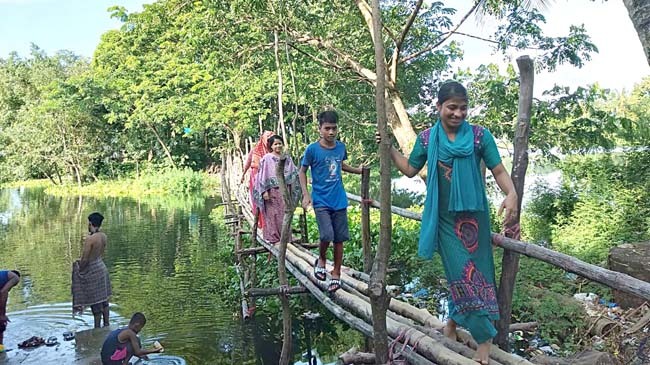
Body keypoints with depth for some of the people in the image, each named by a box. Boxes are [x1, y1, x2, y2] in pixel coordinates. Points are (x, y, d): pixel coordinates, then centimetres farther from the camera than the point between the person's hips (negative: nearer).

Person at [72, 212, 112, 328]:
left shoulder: (90, 239, -23)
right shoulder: (103, 236, 1)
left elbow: (84, 259, -20)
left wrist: (79, 269, -4)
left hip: (92, 271, -8)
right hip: (101, 266, 8)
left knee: (95, 302, 2)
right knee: (103, 299, 16)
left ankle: (97, 328, 11)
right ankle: (106, 325, 25)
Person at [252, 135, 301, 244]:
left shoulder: (287, 158, 12)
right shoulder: (267, 158, -2)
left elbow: (294, 174, 16)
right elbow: (262, 175, -6)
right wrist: (264, 191, -13)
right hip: (272, 191, -4)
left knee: (285, 214, 6)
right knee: (273, 215, -2)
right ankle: (273, 238, 6)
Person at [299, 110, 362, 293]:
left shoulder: (341, 147, 2)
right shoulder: (312, 149, -11)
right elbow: (302, 172, 0)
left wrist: (359, 171, 10)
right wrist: (306, 194, -8)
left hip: (339, 201, 4)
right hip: (321, 201, -4)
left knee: (339, 239, 6)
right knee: (327, 235, -17)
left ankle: (336, 275, 21)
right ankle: (321, 260, 14)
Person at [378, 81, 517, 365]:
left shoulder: (479, 135, -4)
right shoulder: (427, 138, 2)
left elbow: (498, 171, -4)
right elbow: (410, 169, 14)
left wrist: (511, 193, -22)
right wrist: (389, 148, 5)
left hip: (472, 216, 0)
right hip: (444, 217, 1)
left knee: (474, 271, 4)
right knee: (460, 272, 1)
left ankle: (455, 320, 24)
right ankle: (484, 336, 13)